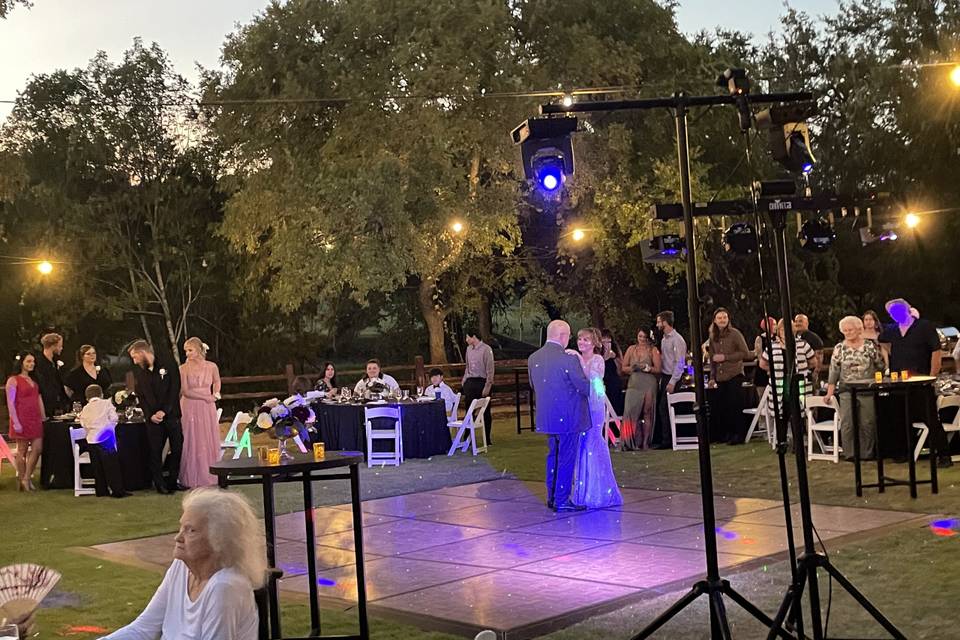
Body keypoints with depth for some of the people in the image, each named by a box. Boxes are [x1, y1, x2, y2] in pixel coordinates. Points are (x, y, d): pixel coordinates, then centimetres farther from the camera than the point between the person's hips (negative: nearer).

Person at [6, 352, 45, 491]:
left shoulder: (33, 380, 16)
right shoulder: (13, 380, -6)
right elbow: (10, 403, -11)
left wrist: (43, 416, 13)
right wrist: (16, 422, -17)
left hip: (35, 419, 7)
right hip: (22, 420, -7)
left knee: (37, 449, 1)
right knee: (22, 451, 1)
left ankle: (27, 479, 12)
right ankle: (23, 481, 10)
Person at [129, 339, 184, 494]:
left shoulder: (168, 366, -2)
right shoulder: (138, 372, 10)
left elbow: (174, 391, -7)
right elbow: (141, 397, 7)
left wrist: (164, 411, -14)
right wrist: (150, 415, -7)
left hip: (171, 415, -2)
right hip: (153, 418, 3)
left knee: (177, 449, 0)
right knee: (155, 452, 2)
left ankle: (172, 482, 13)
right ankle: (159, 484, 12)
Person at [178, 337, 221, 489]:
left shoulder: (211, 367, 0)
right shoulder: (183, 368, -5)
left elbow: (217, 381, 20)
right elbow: (185, 391, -10)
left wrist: (215, 394, 3)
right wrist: (205, 397, -14)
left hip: (207, 409, 2)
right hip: (190, 408, -2)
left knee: (209, 441, 6)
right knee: (191, 442, 1)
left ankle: (209, 476, 18)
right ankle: (192, 478, 9)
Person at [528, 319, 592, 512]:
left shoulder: (533, 358, 1)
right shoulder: (568, 359, -19)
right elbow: (585, 388, -13)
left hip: (546, 417, 7)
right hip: (568, 417, -6)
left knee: (553, 455, 18)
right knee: (566, 458, 2)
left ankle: (551, 497, 24)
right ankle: (562, 500, 6)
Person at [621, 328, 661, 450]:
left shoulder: (653, 350, 5)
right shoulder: (631, 349, 12)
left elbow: (658, 369, 0)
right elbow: (624, 367, 12)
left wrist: (647, 368, -14)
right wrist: (632, 368, -7)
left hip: (648, 384, -1)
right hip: (633, 384, 1)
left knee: (647, 413, 0)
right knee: (630, 412, -9)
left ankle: (645, 443, 6)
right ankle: (629, 443, -5)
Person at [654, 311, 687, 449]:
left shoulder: (677, 339, -13)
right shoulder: (664, 339, 14)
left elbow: (679, 363, -17)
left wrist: (672, 382, -19)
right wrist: (661, 380, 11)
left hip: (672, 378, -8)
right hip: (663, 377, 8)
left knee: (664, 408, -8)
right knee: (660, 407, 7)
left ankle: (667, 441, -1)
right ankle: (658, 438, 13)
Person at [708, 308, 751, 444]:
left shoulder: (735, 333, -4)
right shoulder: (713, 337, 10)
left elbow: (745, 353, -8)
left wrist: (725, 357, -14)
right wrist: (712, 377, 11)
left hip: (735, 375, -5)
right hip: (720, 377, 5)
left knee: (734, 406, -6)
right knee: (722, 407, 4)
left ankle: (739, 435, 2)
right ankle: (726, 434, 14)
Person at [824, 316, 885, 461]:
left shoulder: (870, 346, 2)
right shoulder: (839, 349, 4)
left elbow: (880, 367, 6)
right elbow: (833, 371, 4)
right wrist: (829, 392, -1)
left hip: (867, 391, -1)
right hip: (846, 391, 1)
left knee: (868, 423, 2)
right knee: (847, 423, -3)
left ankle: (867, 453, 12)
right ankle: (850, 453, 5)